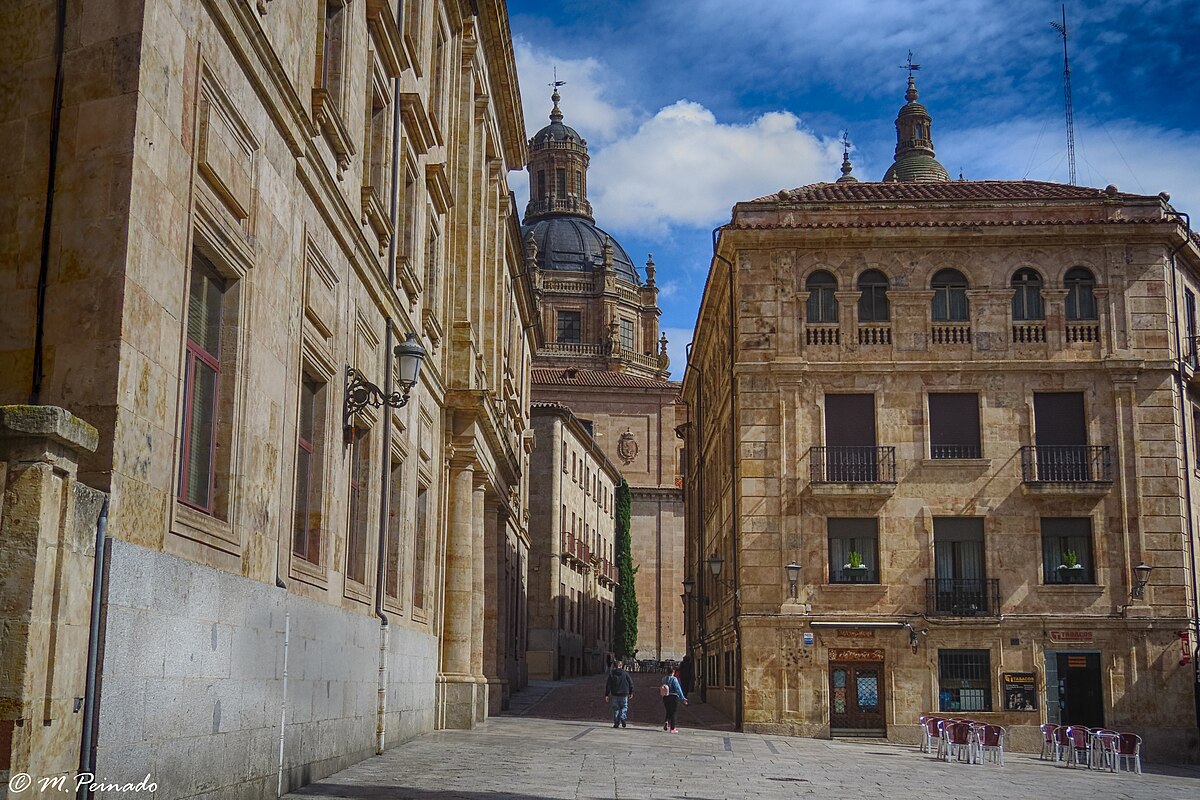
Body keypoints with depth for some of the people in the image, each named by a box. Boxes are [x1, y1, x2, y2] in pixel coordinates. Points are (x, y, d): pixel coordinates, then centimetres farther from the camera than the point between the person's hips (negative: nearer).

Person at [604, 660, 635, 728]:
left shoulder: (611, 674, 0)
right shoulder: (625, 673, 0)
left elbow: (608, 685, -1)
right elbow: (631, 683, 3)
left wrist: (606, 695, 3)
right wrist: (631, 692, 14)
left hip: (614, 694, 0)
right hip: (624, 694, 0)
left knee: (615, 709, 9)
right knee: (624, 707, 12)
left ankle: (616, 723, 6)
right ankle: (622, 717, -14)